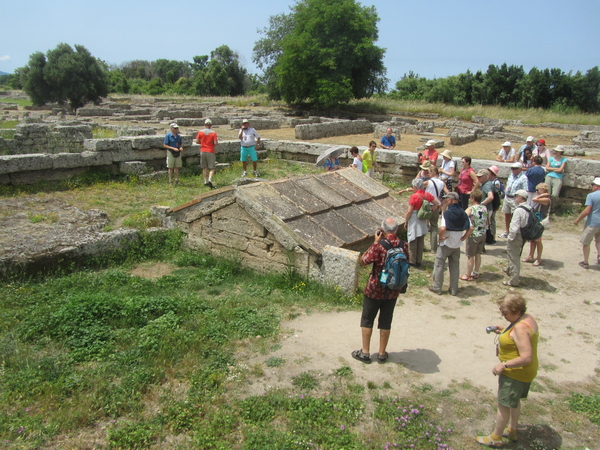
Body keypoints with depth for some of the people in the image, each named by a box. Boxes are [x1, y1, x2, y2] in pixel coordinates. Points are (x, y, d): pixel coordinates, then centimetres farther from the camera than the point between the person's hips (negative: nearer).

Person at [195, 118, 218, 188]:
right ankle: (210, 180, -18)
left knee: (204, 167, 13)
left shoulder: (200, 132, 0)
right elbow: (215, 143, -14)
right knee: (212, 168, 1)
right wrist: (217, 143, 9)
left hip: (203, 151, 3)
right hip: (210, 152, -3)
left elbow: (197, 141, 0)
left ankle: (205, 181, 15)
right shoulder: (213, 133, -8)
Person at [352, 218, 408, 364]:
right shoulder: (403, 246, -8)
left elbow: (362, 262, -12)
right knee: (386, 322, 15)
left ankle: (365, 352, 18)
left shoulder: (378, 246, -23)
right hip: (393, 291, 4)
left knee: (367, 320, 12)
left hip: (375, 290, -4)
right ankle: (382, 353, 24)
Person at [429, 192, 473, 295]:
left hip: (446, 244, -5)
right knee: (455, 267, 14)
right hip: (457, 245, 6)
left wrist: (441, 237, -12)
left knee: (439, 265, 8)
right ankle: (454, 289, 20)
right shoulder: (463, 213, 1)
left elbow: (443, 228, -29)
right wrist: (463, 238, 4)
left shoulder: (447, 212, -17)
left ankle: (437, 288, 14)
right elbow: (471, 228, -1)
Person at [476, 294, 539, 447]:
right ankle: (512, 430, 44)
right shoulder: (527, 317, -1)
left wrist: (504, 364, -28)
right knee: (514, 401, 26)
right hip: (522, 372, 10)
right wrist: (504, 330, 7)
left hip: (515, 373, -10)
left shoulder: (520, 328, -31)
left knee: (503, 404, 6)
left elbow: (526, 357, -33)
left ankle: (495, 438, 21)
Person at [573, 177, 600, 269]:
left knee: (585, 242, 7)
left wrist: (577, 220, -8)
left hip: (592, 223, -6)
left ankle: (585, 262, 13)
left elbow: (587, 211, -19)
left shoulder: (591, 195, -15)